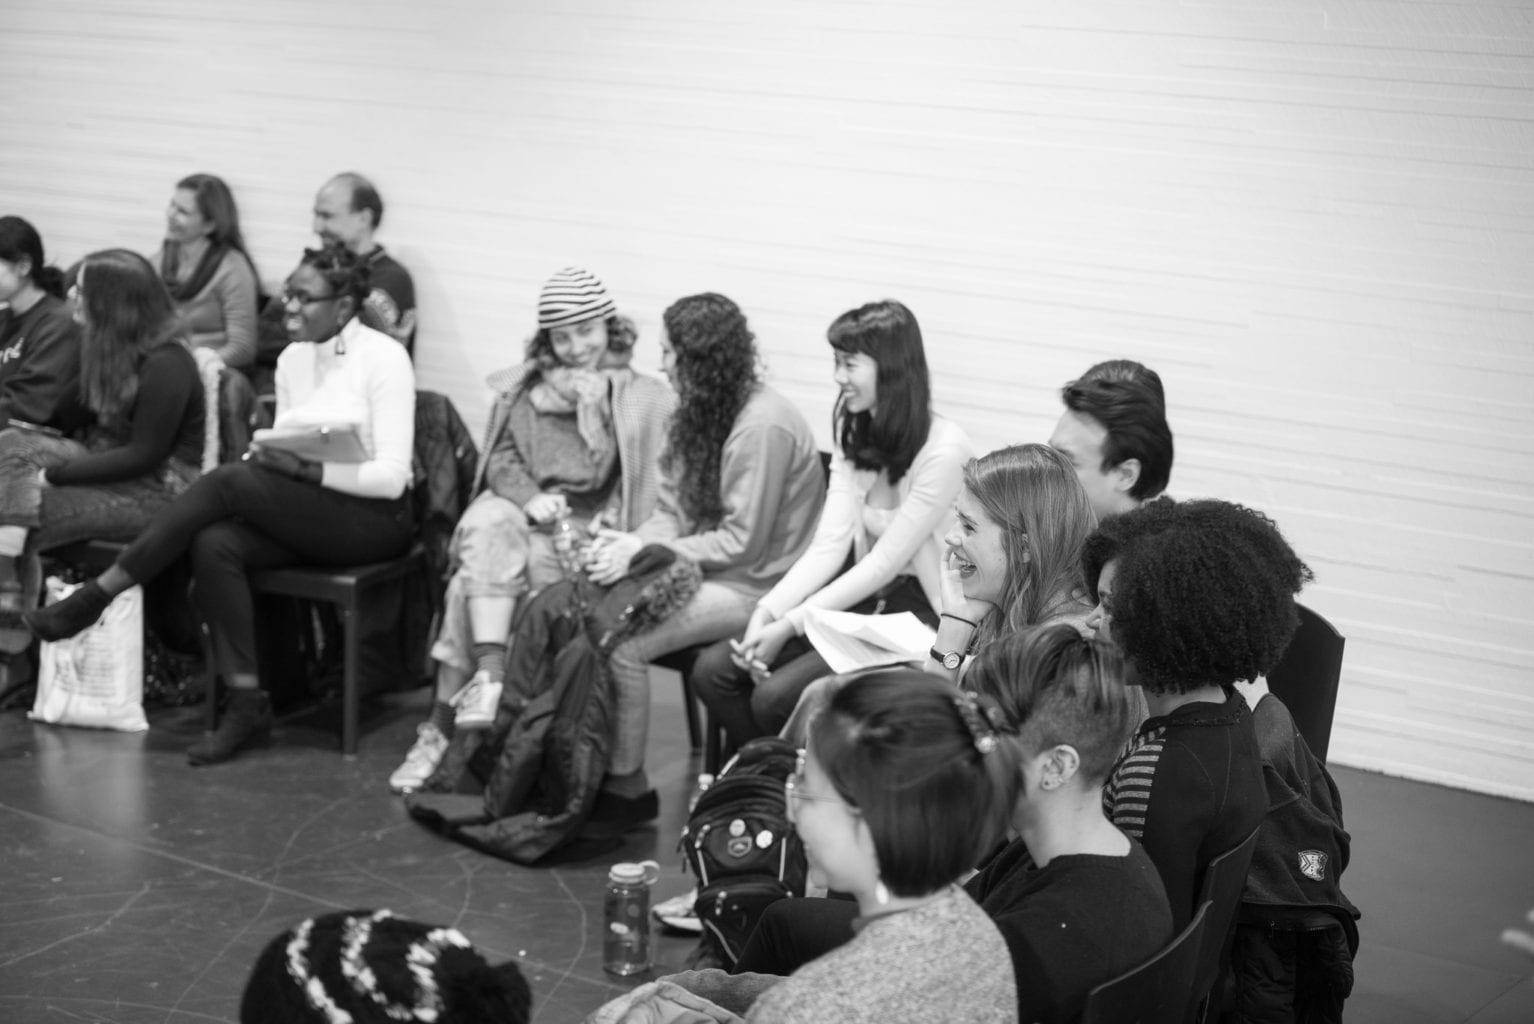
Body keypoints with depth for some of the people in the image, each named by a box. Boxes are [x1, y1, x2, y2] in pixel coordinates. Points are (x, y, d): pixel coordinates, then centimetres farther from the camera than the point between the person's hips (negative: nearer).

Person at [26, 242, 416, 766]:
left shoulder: (383, 357, -9)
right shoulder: (292, 359, 12)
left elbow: (391, 476, -15)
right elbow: (283, 456, 15)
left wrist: (307, 469, -25)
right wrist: (265, 459, -8)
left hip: (373, 517, -6)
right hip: (300, 514, 6)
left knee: (229, 480, -26)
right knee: (214, 543, -24)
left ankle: (96, 595, -17)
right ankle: (246, 703, -20)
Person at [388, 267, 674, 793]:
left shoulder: (640, 399, 6)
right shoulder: (523, 388, 19)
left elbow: (608, 479, -3)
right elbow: (500, 458, 10)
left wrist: (592, 410, -10)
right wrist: (529, 497, -9)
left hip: (585, 529, -4)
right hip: (518, 513, 4)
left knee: (471, 582, -26)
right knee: (488, 526, -33)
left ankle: (445, 726, -24)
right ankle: (489, 676, -39)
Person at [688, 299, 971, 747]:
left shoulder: (944, 451, -17)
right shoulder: (855, 437, 9)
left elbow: (884, 563, -17)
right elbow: (828, 546, -1)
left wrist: (789, 625, -19)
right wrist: (767, 613, -16)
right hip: (861, 602, 8)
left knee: (775, 697, -24)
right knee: (711, 671, -8)